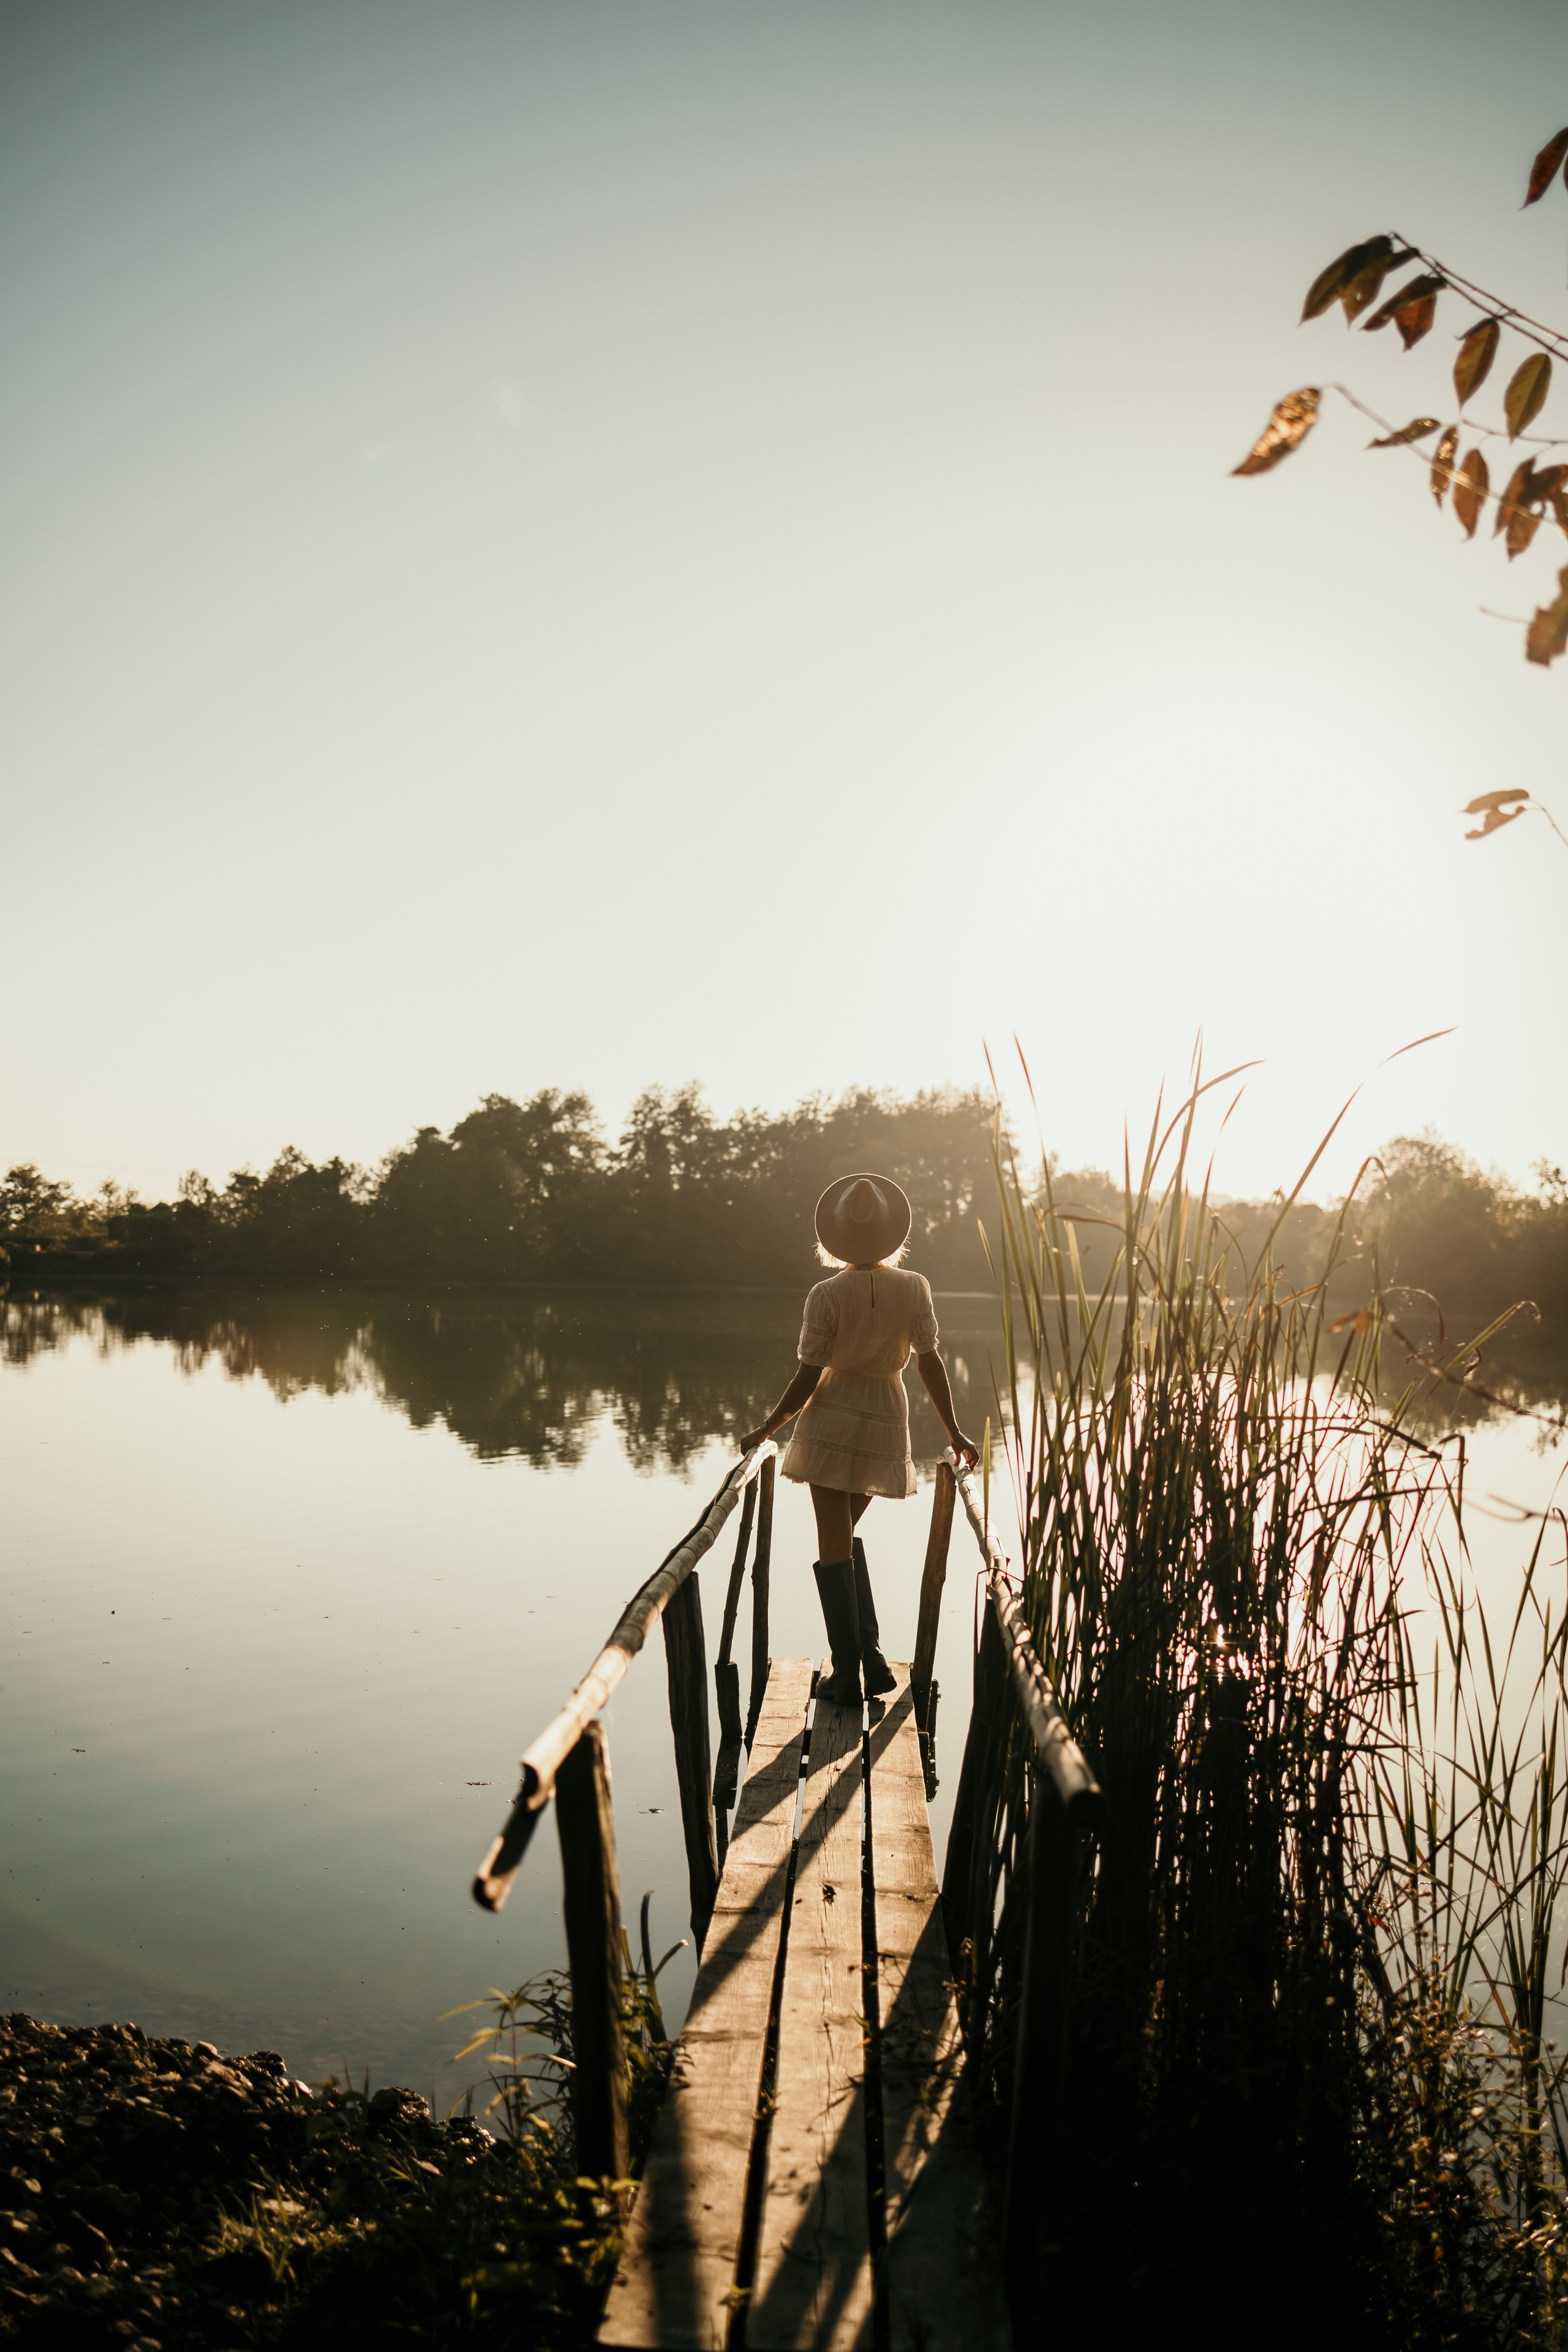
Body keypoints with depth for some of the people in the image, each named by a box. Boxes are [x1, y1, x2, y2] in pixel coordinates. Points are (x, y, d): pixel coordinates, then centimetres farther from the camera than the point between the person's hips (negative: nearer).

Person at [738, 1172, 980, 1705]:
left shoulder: (827, 1295, -13)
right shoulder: (914, 1288, -6)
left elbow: (808, 1379, -10)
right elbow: (931, 1363, -3)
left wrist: (764, 1431, 3)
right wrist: (954, 1433, 8)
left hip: (832, 1420, -3)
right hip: (886, 1421, 3)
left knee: (835, 1545, 6)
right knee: (846, 1533, 22)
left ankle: (848, 1672, 7)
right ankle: (871, 1655, 16)